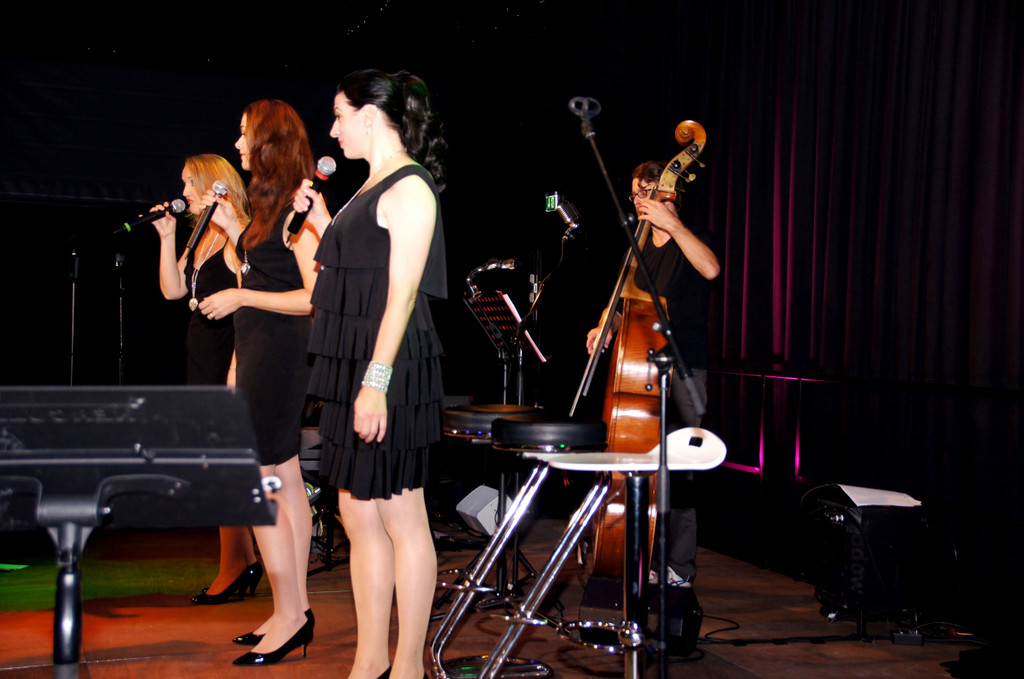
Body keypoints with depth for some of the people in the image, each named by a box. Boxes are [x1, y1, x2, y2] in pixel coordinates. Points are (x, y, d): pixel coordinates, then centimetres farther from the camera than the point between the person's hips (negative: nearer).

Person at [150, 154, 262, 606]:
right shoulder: (202, 240, 16)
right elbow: (172, 290, 15)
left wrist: (237, 369, -21)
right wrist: (167, 237, 9)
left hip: (227, 361, -9)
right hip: (203, 362, 9)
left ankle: (233, 568, 4)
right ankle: (245, 560, 19)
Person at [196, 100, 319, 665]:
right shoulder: (272, 208, 15)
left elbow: (315, 297, -19)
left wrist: (239, 298, -14)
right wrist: (232, 230, 13)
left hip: (277, 357, -10)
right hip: (261, 352, 10)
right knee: (286, 482, 11)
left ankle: (289, 618, 1)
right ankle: (296, 610, 18)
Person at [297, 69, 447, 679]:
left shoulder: (409, 187, -11)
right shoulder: (374, 188, 17)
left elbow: (402, 292, -18)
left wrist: (377, 381, -22)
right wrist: (322, 220, 17)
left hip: (389, 373, -10)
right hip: (353, 368, 10)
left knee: (401, 518, -1)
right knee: (359, 515, 12)